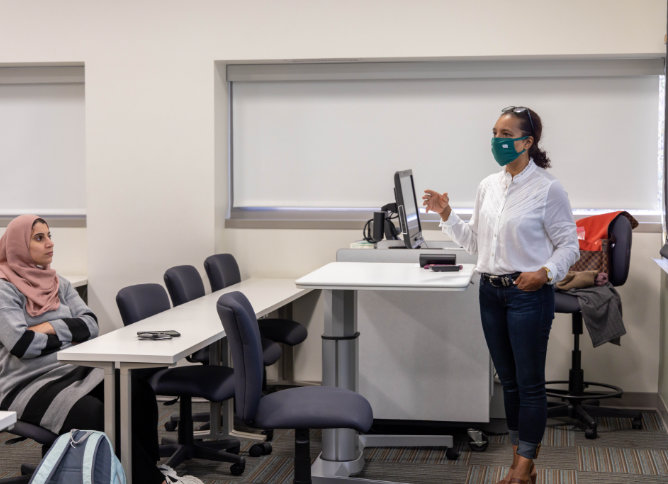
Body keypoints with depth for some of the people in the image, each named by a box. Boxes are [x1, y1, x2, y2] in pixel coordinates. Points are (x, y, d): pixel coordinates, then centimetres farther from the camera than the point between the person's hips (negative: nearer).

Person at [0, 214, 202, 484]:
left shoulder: (58, 283, 14)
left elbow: (90, 324, 3)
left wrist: (50, 328, -12)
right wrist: (69, 335, -5)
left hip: (75, 369, 7)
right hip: (29, 386, -6)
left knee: (139, 391, -19)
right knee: (97, 416, -30)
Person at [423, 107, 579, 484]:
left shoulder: (548, 188, -10)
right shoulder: (488, 186, 9)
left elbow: (569, 245, -7)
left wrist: (546, 272, -23)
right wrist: (447, 216, 3)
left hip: (529, 294, -6)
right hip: (491, 292, 6)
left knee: (530, 383, 1)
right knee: (509, 380, 14)